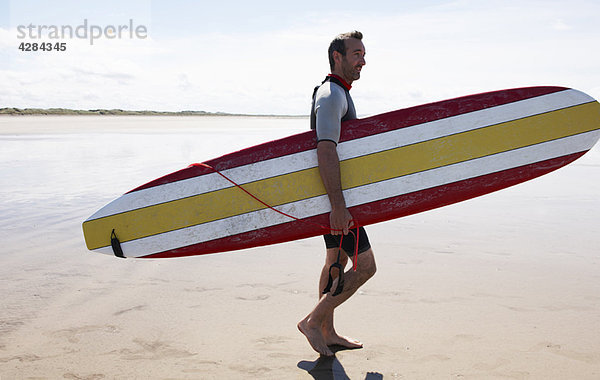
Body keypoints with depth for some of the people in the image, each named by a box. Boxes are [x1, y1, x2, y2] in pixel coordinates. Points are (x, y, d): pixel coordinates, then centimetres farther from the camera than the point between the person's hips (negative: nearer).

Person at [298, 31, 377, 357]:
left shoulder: (338, 93, 18)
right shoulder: (331, 95, -16)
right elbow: (326, 151, -27)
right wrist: (338, 206, -32)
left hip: (328, 195, 10)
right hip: (334, 196, -10)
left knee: (336, 261, 15)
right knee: (364, 265, -7)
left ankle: (327, 333, 23)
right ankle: (313, 321, -1)